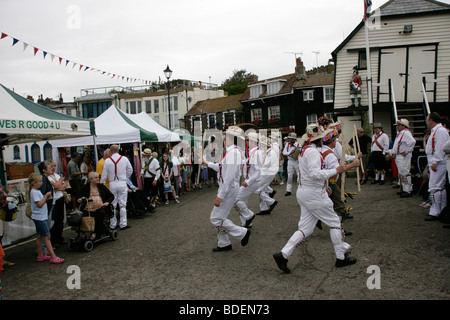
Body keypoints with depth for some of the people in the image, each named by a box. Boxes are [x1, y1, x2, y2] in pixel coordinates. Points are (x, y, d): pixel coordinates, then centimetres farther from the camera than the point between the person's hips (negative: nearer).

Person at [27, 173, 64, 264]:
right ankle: (53, 257, -9)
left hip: (40, 217, 10)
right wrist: (46, 196, -15)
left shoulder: (37, 191, 13)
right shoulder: (34, 192, -17)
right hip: (39, 217, -10)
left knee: (40, 236, 15)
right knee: (47, 236, -10)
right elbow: (39, 204, -22)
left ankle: (40, 256, 23)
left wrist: (47, 198, 2)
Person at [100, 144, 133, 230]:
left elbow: (104, 174, 1)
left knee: (112, 205, 8)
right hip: (122, 183, 0)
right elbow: (130, 170, 10)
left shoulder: (107, 160, -3)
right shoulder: (124, 159, -1)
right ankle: (123, 224, 6)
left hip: (112, 184, 0)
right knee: (122, 204, 5)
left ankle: (112, 225, 14)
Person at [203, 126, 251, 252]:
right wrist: (207, 163, 33)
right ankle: (224, 244, 28)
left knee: (216, 218, -5)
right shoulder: (230, 151, 12)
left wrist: (220, 196, -25)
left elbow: (229, 177, -27)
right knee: (219, 217, 16)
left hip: (229, 189, -10)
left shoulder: (233, 152, -22)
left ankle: (242, 233, 6)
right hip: (225, 188, 10)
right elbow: (221, 168, 24)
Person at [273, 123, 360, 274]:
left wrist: (323, 186, 24)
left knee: (305, 228, 9)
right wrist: (336, 170, -22)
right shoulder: (312, 151, -17)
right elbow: (315, 173, -28)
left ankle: (283, 254, 2)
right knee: (334, 222, 7)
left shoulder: (304, 150, 15)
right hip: (313, 194, -9)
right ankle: (341, 257, 18)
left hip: (303, 192, 9)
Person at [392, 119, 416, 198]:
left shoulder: (406, 133, -14)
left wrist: (407, 151, -22)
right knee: (401, 173, 15)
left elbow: (412, 142, -29)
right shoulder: (400, 133, 17)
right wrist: (394, 153, 16)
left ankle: (408, 191, -7)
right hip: (398, 156, 11)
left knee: (405, 173, -10)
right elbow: (396, 145, 26)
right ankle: (404, 189, 25)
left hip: (404, 156, -11)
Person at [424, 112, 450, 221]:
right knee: (441, 187, 15)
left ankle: (435, 212, -7)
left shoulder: (440, 131, -14)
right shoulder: (435, 131, 19)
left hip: (438, 163, -11)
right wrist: (431, 162, 22)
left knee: (434, 187, -11)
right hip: (435, 162, 11)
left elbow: (440, 149, -21)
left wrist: (435, 162, -21)